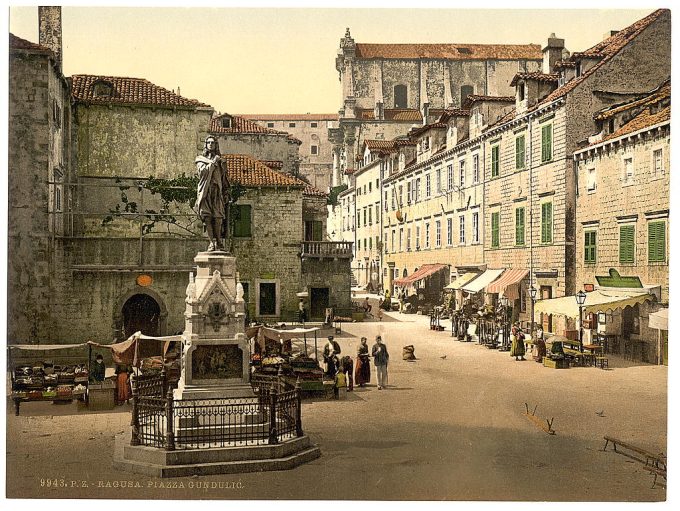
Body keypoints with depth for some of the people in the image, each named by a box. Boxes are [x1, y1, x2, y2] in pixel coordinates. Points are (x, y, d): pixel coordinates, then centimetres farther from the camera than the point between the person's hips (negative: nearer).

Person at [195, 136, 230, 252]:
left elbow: (224, 179, 16)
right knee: (207, 216, -8)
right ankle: (212, 242, -7)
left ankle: (219, 241, -2)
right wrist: (213, 163, -4)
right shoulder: (200, 159, 15)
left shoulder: (220, 161, 19)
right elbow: (202, 171, -4)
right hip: (205, 191, -1)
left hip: (217, 191, 1)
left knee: (217, 216, -8)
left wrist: (226, 193, 8)